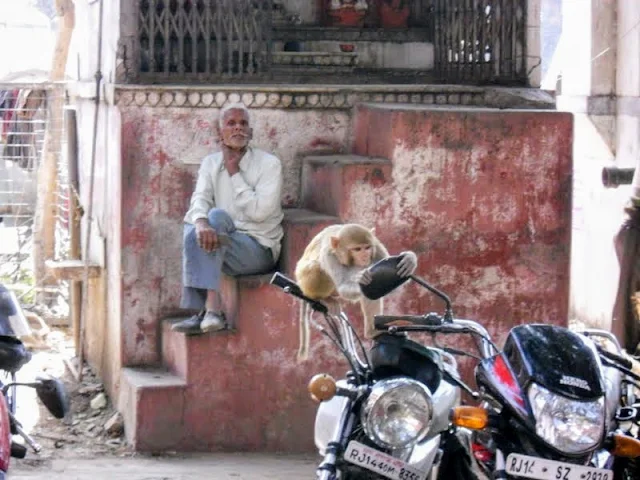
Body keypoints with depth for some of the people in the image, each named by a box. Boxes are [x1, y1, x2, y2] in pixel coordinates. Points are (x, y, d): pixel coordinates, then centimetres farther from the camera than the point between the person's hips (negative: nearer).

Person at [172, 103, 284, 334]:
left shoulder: (269, 164, -3)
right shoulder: (211, 163, 11)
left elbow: (259, 211, -15)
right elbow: (199, 200, -8)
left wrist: (234, 173, -10)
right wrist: (201, 222, -31)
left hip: (259, 249, -4)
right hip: (225, 244, 4)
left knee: (218, 216, -31)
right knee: (194, 231, -28)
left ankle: (210, 309, -40)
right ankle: (211, 309, -34)